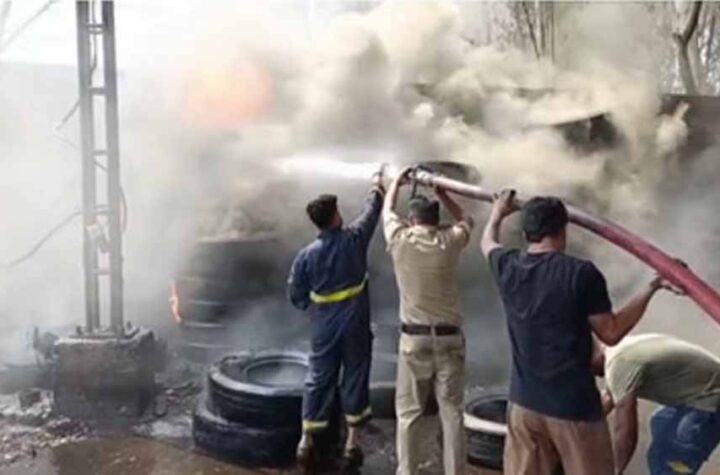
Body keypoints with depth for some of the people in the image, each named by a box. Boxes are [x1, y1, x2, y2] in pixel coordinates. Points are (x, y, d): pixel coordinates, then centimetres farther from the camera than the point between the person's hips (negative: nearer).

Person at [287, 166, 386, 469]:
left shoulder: (307, 254, -8)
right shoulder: (354, 238, -10)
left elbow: (296, 295, -1)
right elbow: (372, 210, 8)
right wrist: (377, 185, 25)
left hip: (324, 326, 1)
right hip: (355, 323, -1)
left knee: (319, 378, 11)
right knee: (355, 377, 9)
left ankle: (306, 441, 15)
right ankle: (352, 442, 15)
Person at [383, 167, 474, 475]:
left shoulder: (400, 240, -3)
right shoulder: (450, 241, -1)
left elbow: (387, 211, 19)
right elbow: (466, 220, 23)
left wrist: (397, 183, 34)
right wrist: (442, 193, 28)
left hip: (414, 337, -1)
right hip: (449, 337, 1)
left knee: (408, 412, 8)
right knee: (452, 412, 6)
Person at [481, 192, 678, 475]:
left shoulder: (508, 268, -1)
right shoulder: (581, 273, -15)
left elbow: (488, 243, 22)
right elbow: (610, 333, -7)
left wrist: (497, 213, 42)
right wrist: (652, 289, 1)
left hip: (524, 402, 5)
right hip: (574, 406, -4)